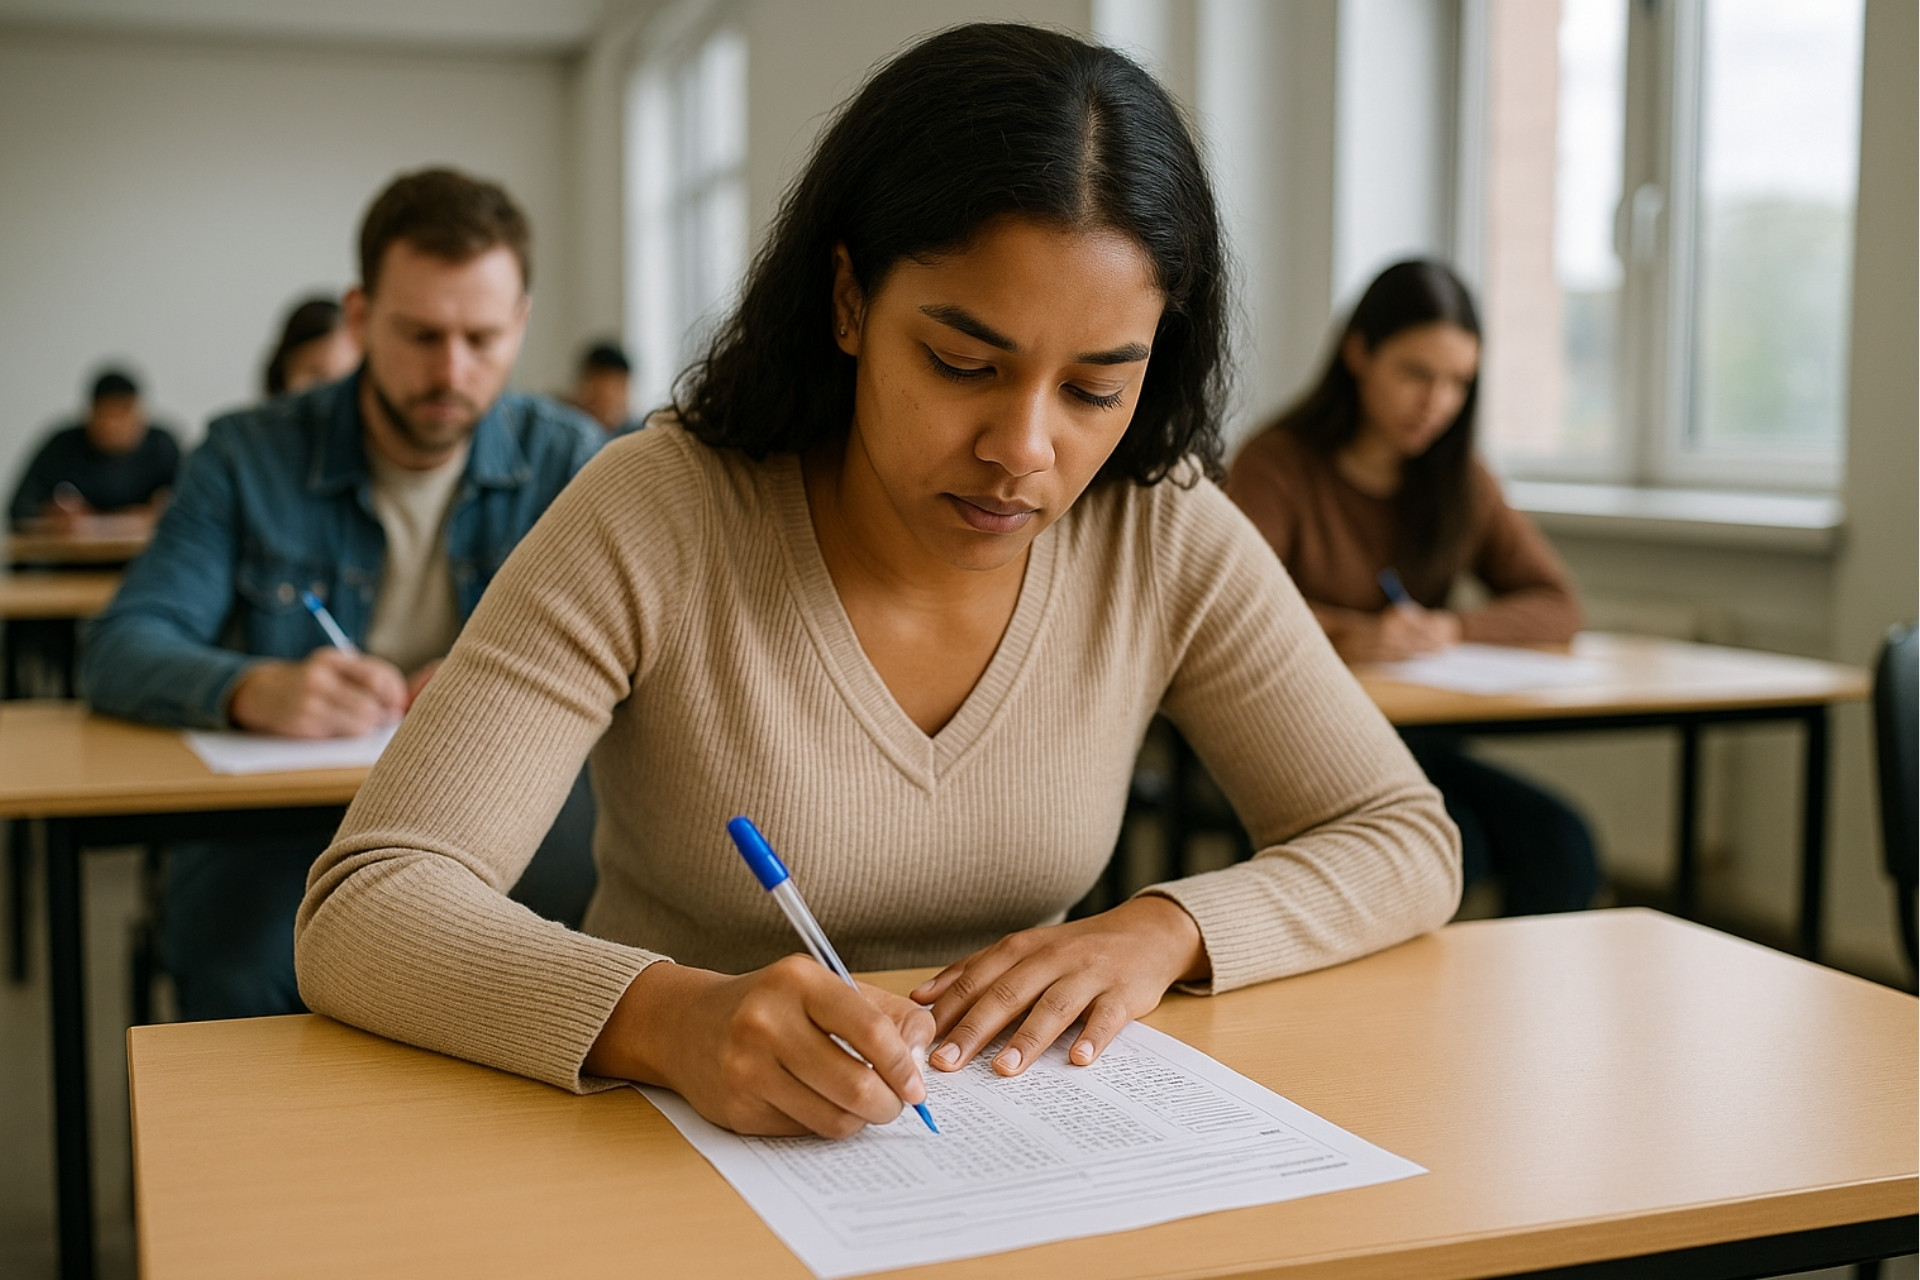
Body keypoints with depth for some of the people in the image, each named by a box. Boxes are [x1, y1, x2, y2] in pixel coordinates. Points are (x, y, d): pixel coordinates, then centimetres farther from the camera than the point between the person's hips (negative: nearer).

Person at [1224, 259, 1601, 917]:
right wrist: (1347, 635, -30)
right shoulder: (1278, 465, -4)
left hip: (1420, 743, 5)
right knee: (1454, 849, -28)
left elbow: (1557, 607, 9)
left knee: (1560, 844, -20)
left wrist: (1450, 629, -10)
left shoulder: (1461, 480, 14)